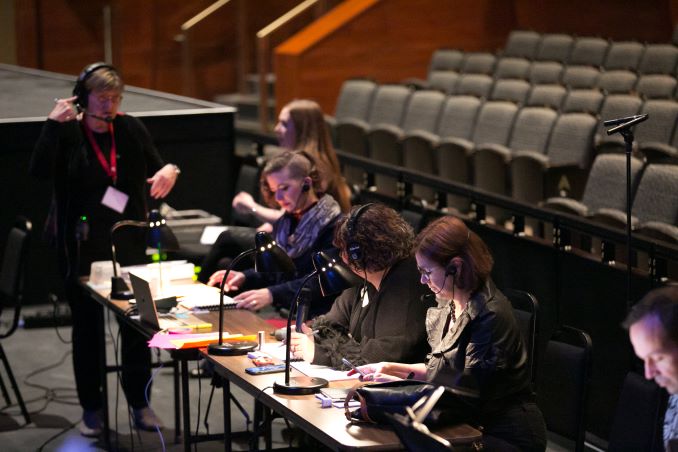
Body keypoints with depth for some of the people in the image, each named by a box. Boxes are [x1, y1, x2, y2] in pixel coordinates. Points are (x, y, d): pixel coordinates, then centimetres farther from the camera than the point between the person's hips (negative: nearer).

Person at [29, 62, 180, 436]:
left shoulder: (130, 129, 1)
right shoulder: (67, 132, -7)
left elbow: (156, 172, 6)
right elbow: (40, 170, -22)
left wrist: (169, 171, -17)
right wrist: (53, 124, -27)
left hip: (128, 243, 2)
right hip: (82, 247, -2)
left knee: (136, 324, 7)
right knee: (87, 327, 7)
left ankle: (139, 402, 20)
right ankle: (91, 408, 19)